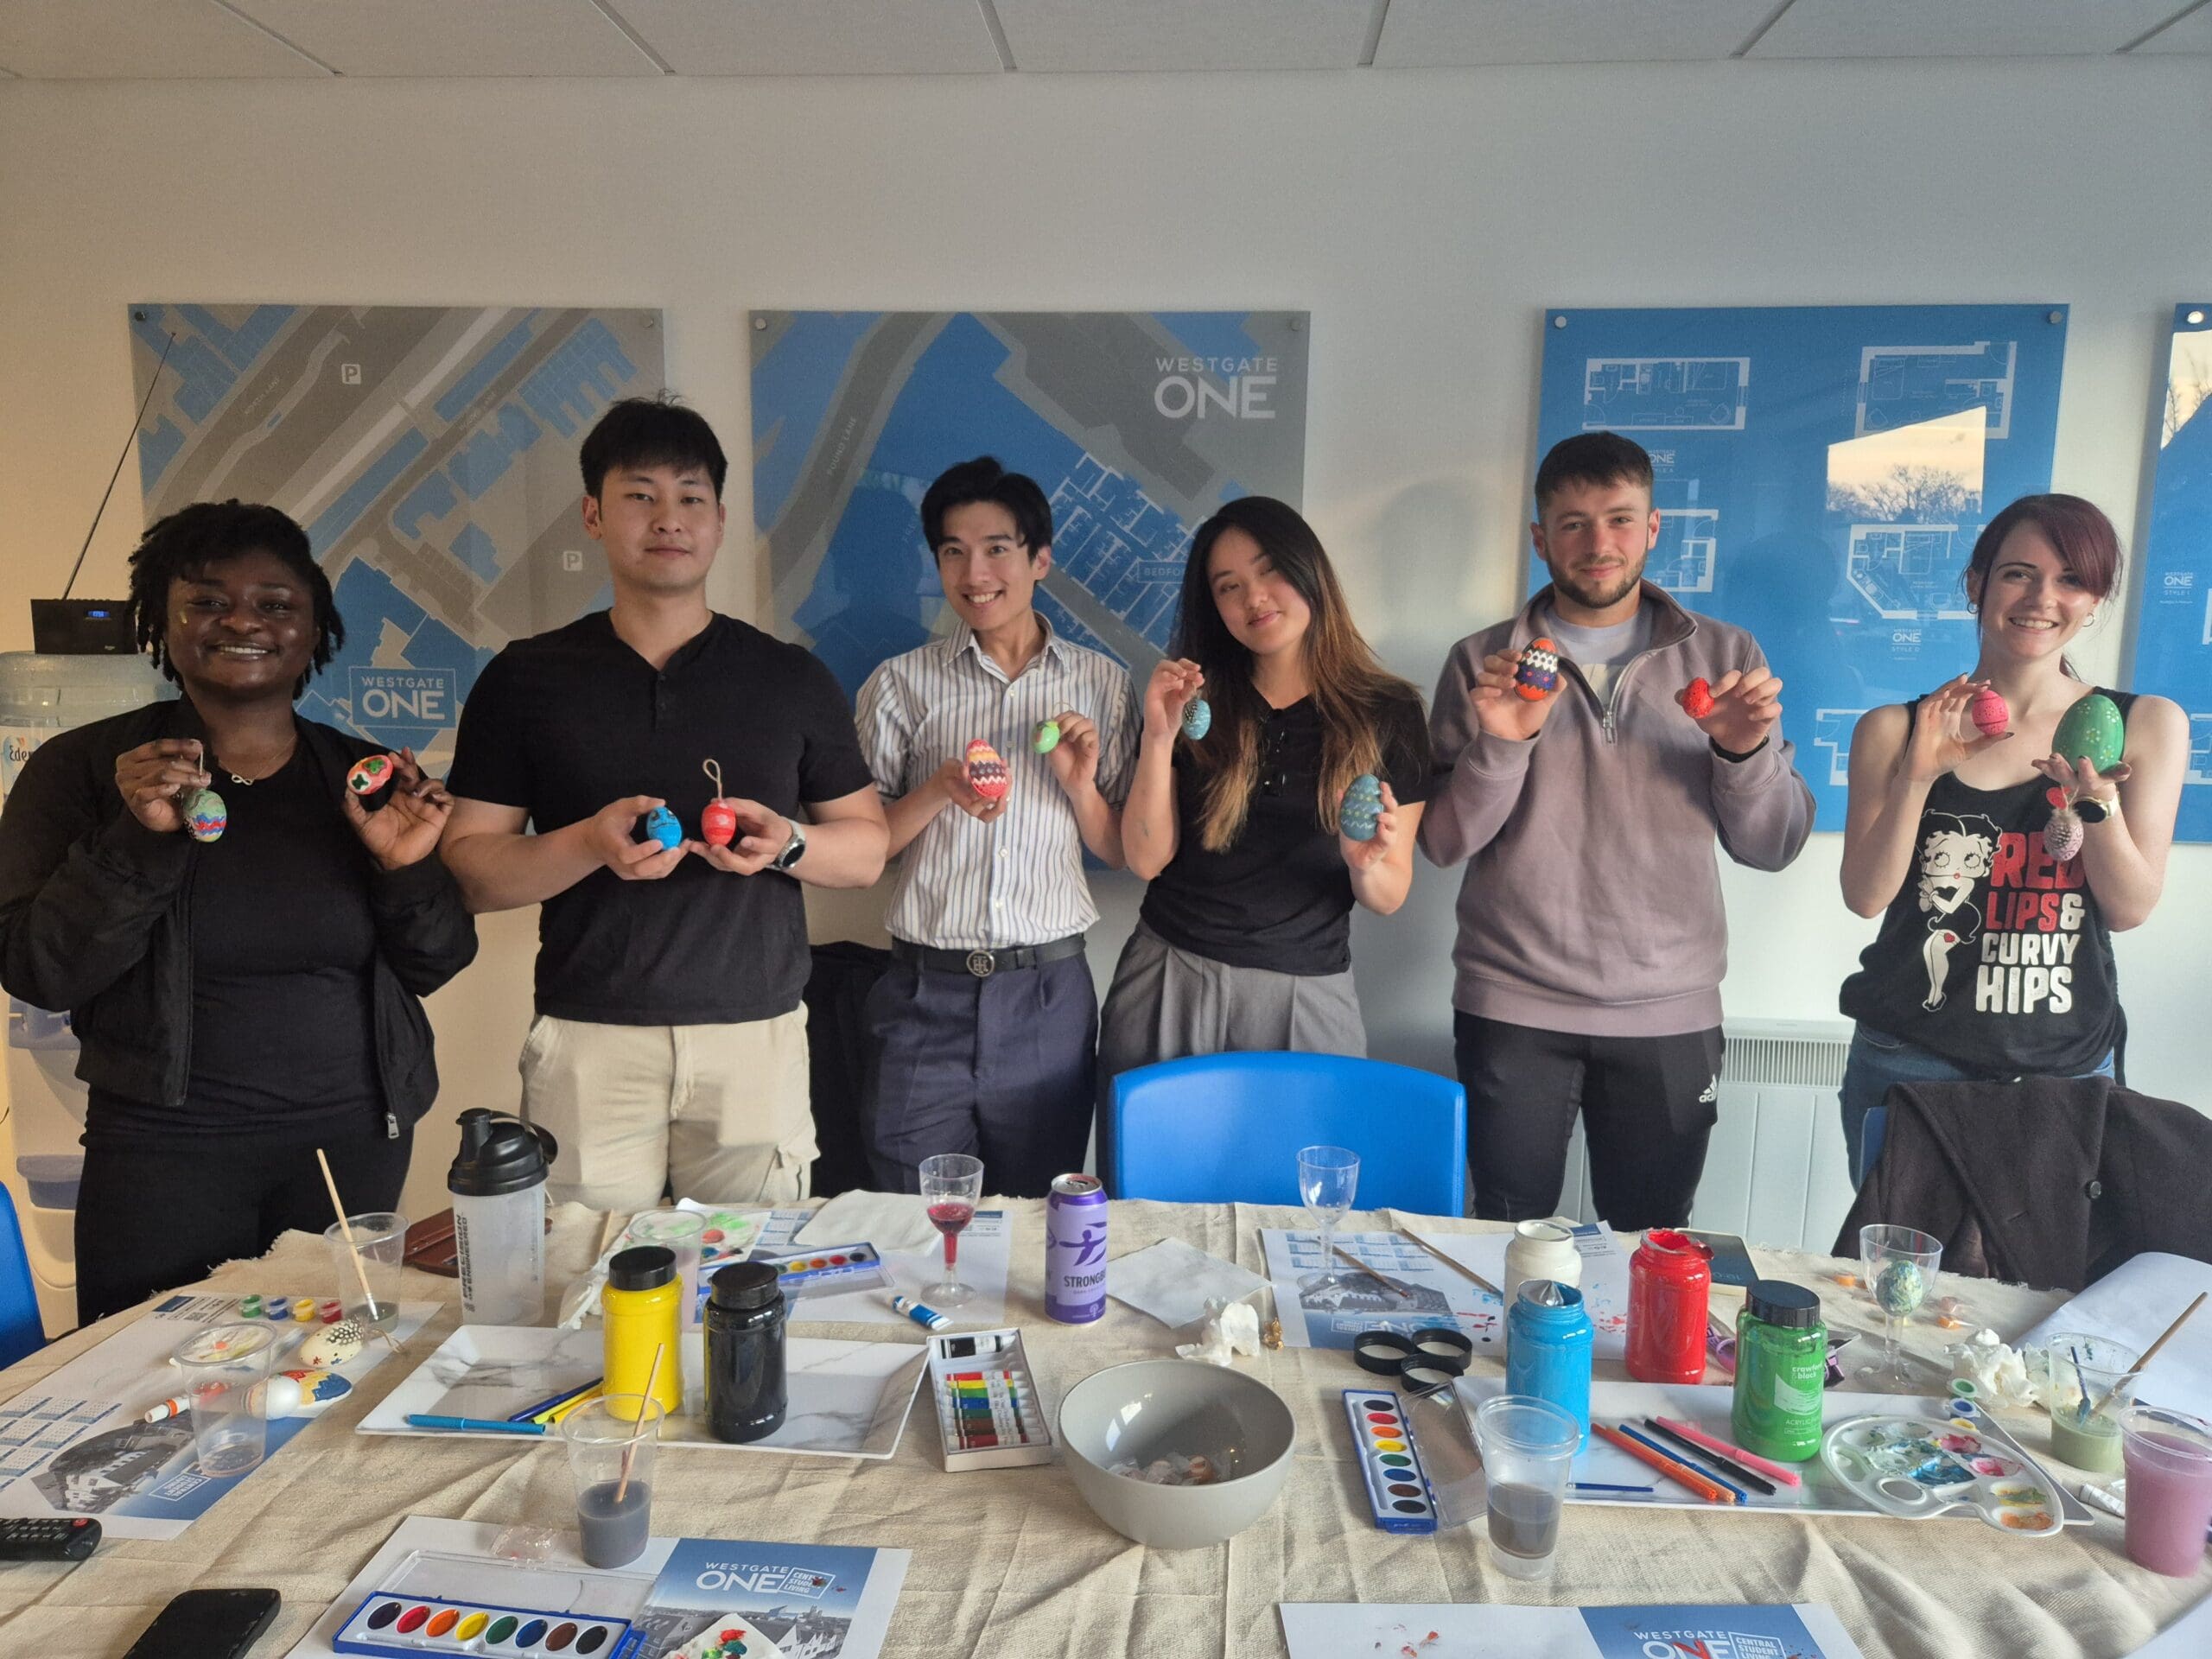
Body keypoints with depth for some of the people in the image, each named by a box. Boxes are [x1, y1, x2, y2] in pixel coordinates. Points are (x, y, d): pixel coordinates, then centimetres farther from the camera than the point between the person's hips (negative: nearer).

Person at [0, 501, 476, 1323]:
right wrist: (141, 839, -21)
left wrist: (409, 869, -16)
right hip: (166, 1152, -2)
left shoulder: (368, 777, 3)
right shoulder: (81, 767, -2)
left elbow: (434, 966, 3)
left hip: (355, 1140, 2)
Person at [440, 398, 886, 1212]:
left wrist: (788, 841, -10)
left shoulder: (791, 679, 8)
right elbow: (468, 870, 3)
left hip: (756, 1036, 1)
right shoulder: (525, 679, 5)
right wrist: (591, 842, -15)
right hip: (588, 1043, 0)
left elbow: (866, 848, 11)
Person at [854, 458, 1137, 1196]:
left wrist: (1080, 783, -11)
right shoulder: (901, 684, 1)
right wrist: (938, 791, -14)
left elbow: (1123, 853, 7)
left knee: (1039, 1218, 14)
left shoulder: (1102, 683, 4)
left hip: (1048, 992, 1)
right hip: (927, 990, -1)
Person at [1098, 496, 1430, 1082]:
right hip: (1168, 979, 1)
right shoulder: (1193, 701, 1)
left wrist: (1366, 865, -21)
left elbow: (1389, 897, 1)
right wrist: (1158, 737, -16)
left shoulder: (1389, 714, -2)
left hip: (1306, 995, -1)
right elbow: (1147, 859, -4)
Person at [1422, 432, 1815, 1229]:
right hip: (1514, 1010, -1)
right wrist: (1500, 744, -19)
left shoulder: (1724, 657, 5)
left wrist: (1746, 750, -15)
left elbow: (1772, 848, 2)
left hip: (1672, 1014, 1)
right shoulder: (1482, 663, 2)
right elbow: (1443, 843, -4)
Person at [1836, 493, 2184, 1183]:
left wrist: (2095, 800, -21)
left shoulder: (2148, 726, 0)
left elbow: (2130, 909, -4)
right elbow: (1865, 896, -9)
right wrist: (1916, 776, -21)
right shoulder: (1896, 729, -3)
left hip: (2065, 1069, 1)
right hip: (1908, 1061, -1)